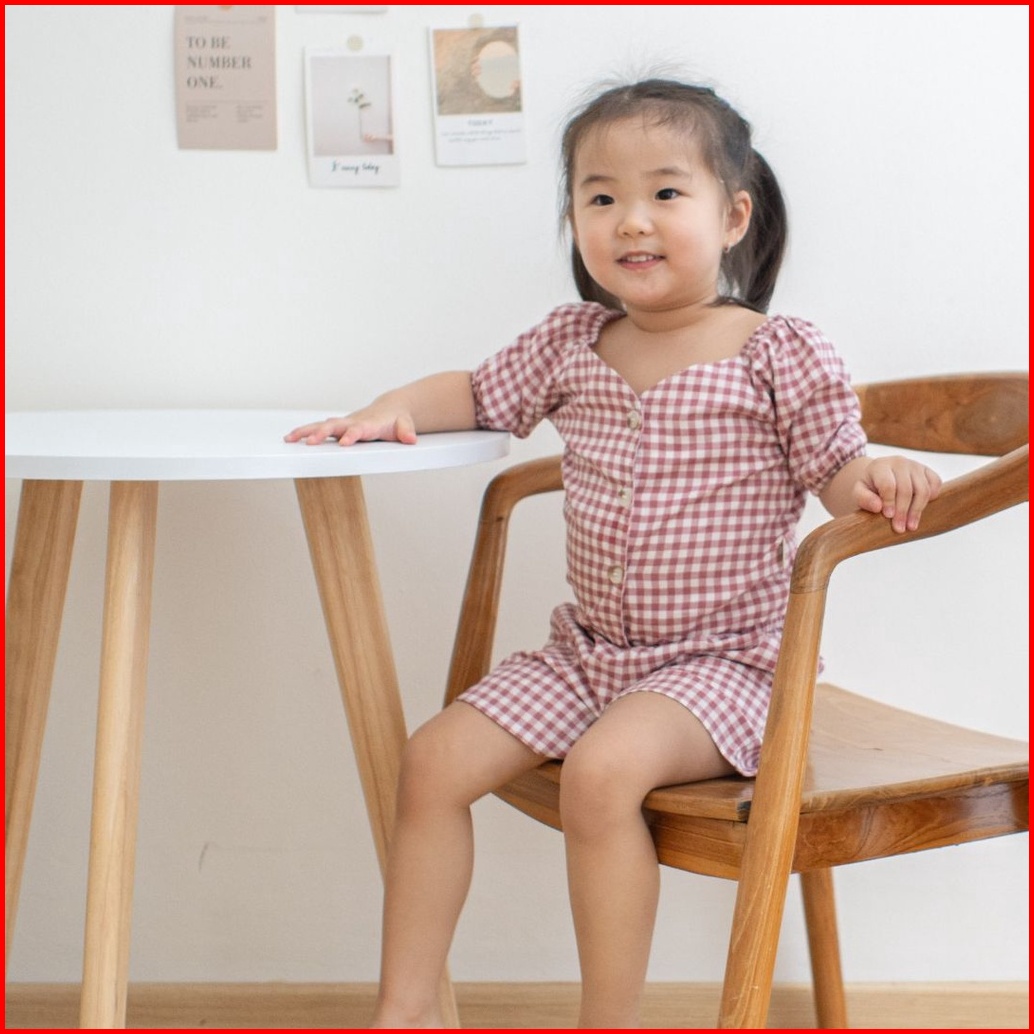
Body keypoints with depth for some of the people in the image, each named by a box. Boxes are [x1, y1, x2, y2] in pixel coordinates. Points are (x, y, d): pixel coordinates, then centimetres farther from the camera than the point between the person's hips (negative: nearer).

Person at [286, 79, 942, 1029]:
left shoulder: (781, 355, -7)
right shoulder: (571, 345, 6)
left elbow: (840, 479, -3)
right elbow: (477, 394, 20)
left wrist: (884, 479, -26)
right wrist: (394, 408, 0)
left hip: (719, 661, -6)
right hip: (587, 653, 6)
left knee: (604, 768, -32)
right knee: (435, 761, -6)